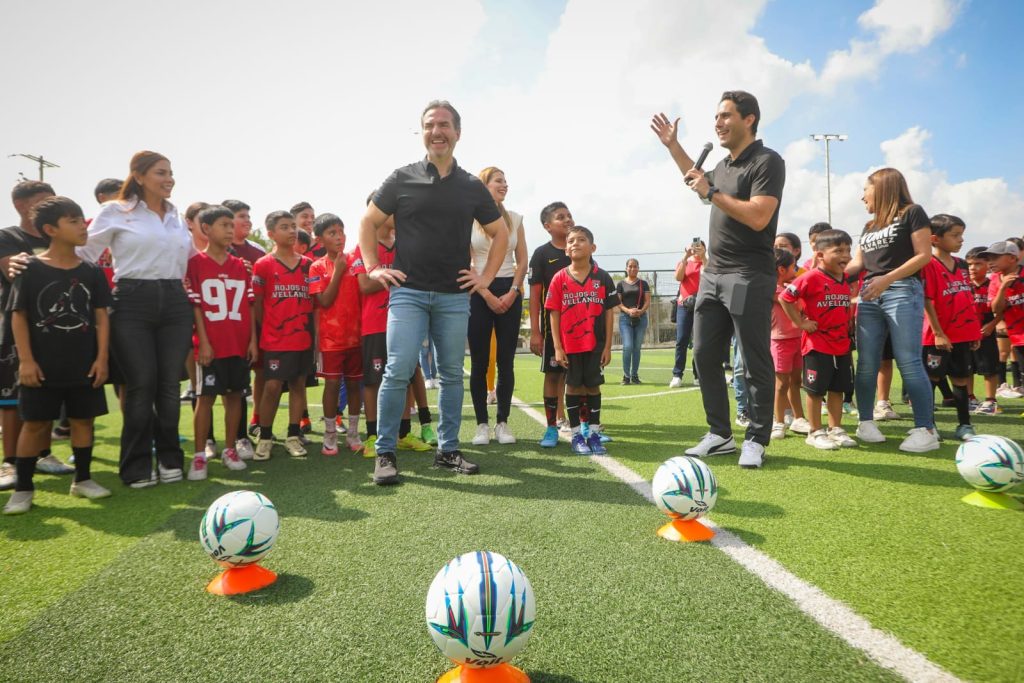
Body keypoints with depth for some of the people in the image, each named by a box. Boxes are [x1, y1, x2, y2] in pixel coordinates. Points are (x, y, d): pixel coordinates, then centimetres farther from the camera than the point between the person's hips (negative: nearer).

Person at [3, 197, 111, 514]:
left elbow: (101, 317, 4)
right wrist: (26, 360, -10)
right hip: (42, 366, -3)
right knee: (35, 423, 4)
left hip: (84, 365, 3)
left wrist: (101, 358, -2)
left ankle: (82, 479, 24)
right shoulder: (30, 269, -5)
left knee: (83, 419, 10)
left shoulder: (91, 272, 3)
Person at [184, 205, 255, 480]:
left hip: (240, 343, 4)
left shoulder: (240, 265, 10)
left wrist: (253, 339, 4)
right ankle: (200, 455, 9)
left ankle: (230, 449, 19)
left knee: (235, 395, 9)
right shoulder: (196, 263, -2)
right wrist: (203, 342, -11)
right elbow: (194, 306, -6)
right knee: (205, 397, 1)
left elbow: (249, 305, 10)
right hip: (211, 344, -4)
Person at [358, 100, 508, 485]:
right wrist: (373, 268, 2)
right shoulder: (402, 179, 5)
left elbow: (500, 234, 18)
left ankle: (448, 450, 18)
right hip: (408, 292, -2)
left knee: (452, 374, 7)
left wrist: (487, 277, 8)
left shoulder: (472, 187, 9)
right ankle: (385, 453, 3)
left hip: (455, 296, 3)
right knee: (398, 371, -9)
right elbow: (368, 222, 11)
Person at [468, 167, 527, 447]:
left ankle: (502, 422, 10)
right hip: (479, 292, -3)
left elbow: (522, 260, 9)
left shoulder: (514, 218, 12)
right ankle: (482, 424, 8)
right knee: (479, 362, -1)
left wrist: (512, 292, -4)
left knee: (506, 361, 2)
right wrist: (487, 295, -11)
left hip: (510, 292, 3)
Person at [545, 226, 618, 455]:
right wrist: (557, 347, -6)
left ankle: (594, 433, 20)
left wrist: (608, 346, -1)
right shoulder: (559, 278, -2)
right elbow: (554, 314, -2)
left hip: (596, 344, 1)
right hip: (569, 344, 0)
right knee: (573, 385, 7)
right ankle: (577, 435, 18)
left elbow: (608, 313, 2)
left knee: (593, 385, 8)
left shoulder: (602, 278, -1)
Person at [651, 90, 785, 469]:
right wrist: (673, 147, 32)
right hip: (713, 274, 9)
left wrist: (712, 192, -16)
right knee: (705, 355, 9)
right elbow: (700, 184, 39)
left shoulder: (767, 161, -9)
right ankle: (720, 434, 20)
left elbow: (758, 217, -22)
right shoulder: (724, 165, 16)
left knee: (755, 363, -1)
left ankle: (756, 440, 11)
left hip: (749, 277, -9)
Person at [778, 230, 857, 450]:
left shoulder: (845, 279, 9)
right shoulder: (812, 277, -15)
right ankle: (815, 432, 13)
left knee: (838, 388, 13)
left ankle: (835, 429, 25)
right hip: (817, 345, -7)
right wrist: (800, 323, -15)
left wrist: (848, 326, 12)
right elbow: (784, 297, -18)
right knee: (816, 389, 2)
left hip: (842, 345, 7)